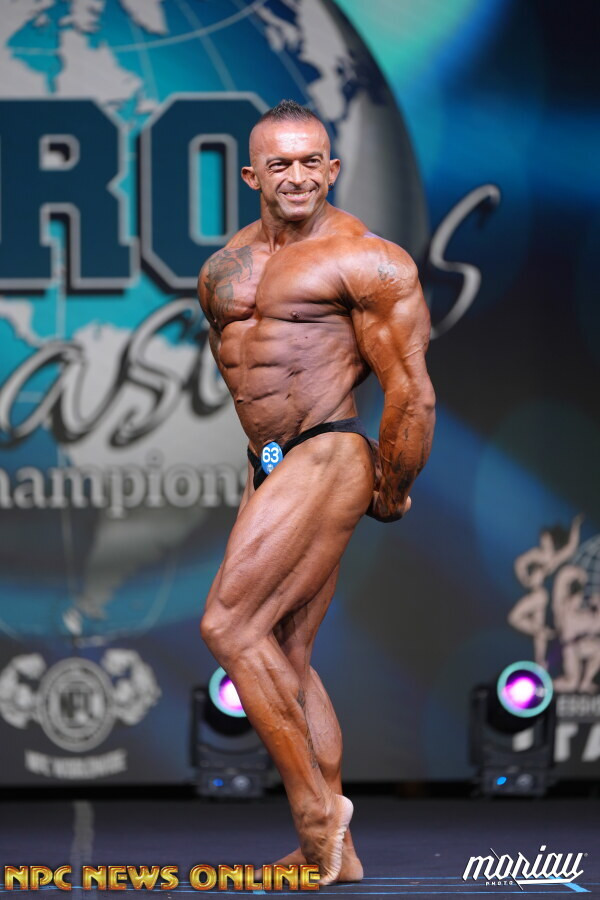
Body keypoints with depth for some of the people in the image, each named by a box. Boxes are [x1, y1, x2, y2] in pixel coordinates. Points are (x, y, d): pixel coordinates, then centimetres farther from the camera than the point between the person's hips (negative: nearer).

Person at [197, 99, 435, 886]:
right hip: (268, 467, 9)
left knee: (229, 625, -15)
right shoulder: (225, 267, 13)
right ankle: (336, 853, 13)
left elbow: (411, 393, -11)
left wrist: (391, 495, -4)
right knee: (286, 660, 8)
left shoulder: (364, 260, -10)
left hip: (327, 460, -9)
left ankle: (314, 801, -7)